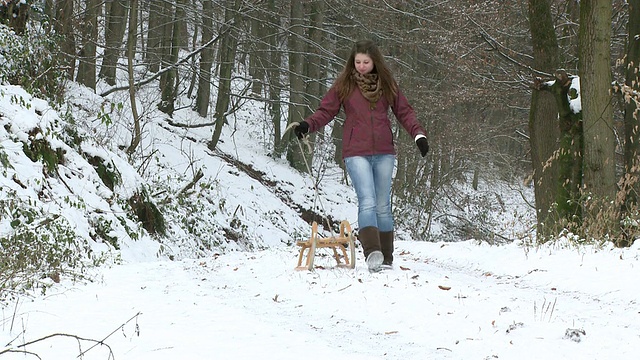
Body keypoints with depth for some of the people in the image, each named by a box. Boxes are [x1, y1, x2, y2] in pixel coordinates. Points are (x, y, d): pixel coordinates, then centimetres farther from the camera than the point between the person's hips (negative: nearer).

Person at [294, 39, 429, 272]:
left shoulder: (387, 84, 9)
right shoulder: (344, 85, 3)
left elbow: (404, 112, 12)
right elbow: (326, 111, 1)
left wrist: (418, 134, -1)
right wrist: (308, 125, -16)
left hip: (384, 153, 3)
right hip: (356, 153, -3)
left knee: (383, 206, 8)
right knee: (367, 202, -18)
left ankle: (386, 259, 13)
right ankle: (372, 252, -29)